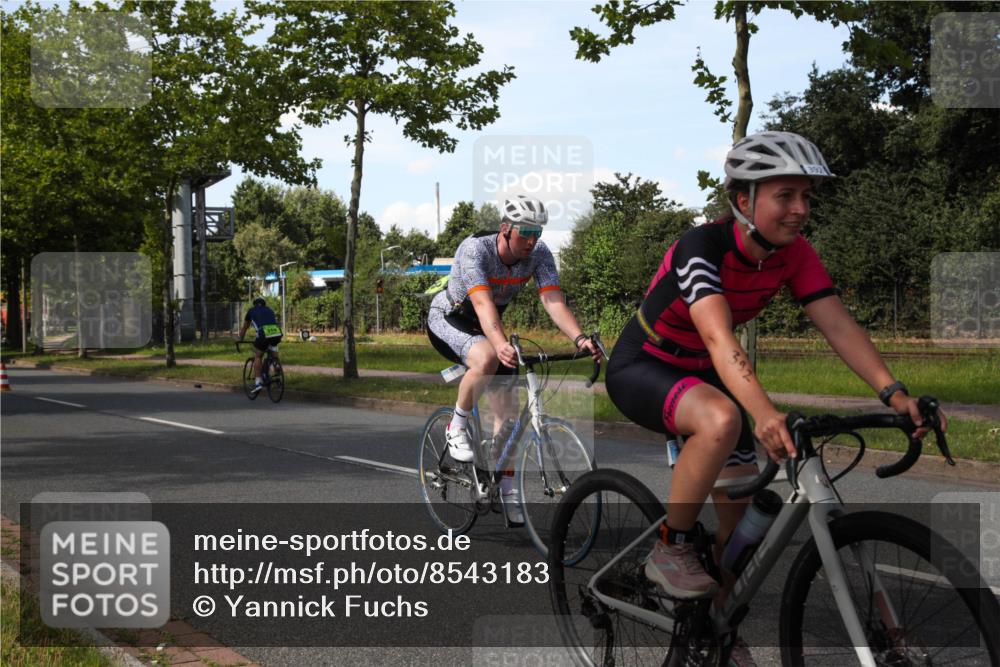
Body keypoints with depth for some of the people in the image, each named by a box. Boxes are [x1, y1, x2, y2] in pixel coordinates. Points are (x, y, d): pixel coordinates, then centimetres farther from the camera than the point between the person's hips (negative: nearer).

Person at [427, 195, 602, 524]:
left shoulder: (539, 254, -18)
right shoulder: (474, 249, -33)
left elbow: (553, 300, -30)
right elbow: (483, 303, -46)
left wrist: (580, 338, -47)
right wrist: (501, 344, -63)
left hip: (485, 325, 5)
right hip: (447, 319, -5)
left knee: (503, 403, -5)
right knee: (487, 358, -36)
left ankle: (508, 489, 5)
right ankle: (457, 429, -13)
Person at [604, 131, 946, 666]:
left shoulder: (794, 254, -10)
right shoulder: (701, 248, -30)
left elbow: (838, 325, -19)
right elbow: (719, 338, -44)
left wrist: (892, 392, -34)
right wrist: (763, 413, -59)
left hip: (701, 374, 7)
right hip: (641, 368, -7)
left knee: (743, 511, 2)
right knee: (722, 420, -38)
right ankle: (670, 549, -18)